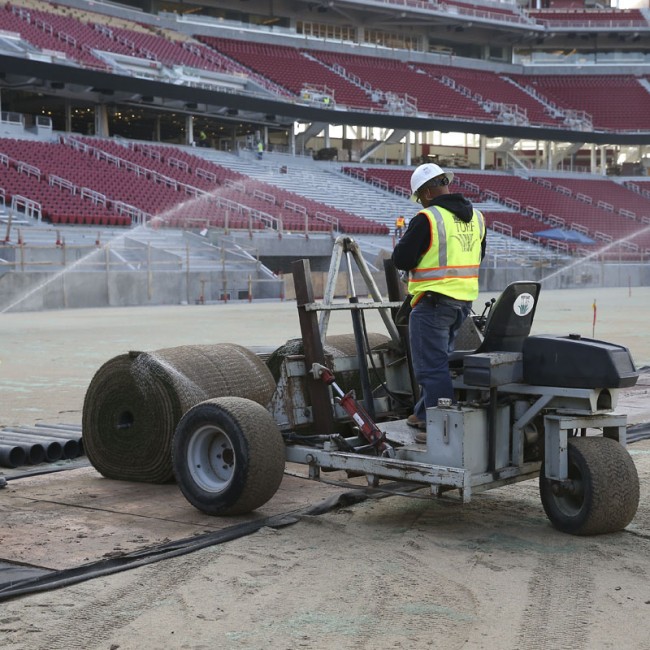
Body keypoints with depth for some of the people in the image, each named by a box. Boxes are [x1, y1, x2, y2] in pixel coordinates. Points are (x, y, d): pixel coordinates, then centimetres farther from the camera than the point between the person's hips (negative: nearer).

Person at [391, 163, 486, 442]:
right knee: (440, 359, 20)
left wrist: (405, 242, 7)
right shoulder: (476, 217, 9)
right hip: (464, 300, 8)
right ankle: (424, 414, 32)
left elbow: (401, 259, -13)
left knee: (431, 365, -3)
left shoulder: (427, 219, -16)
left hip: (433, 301, -8)